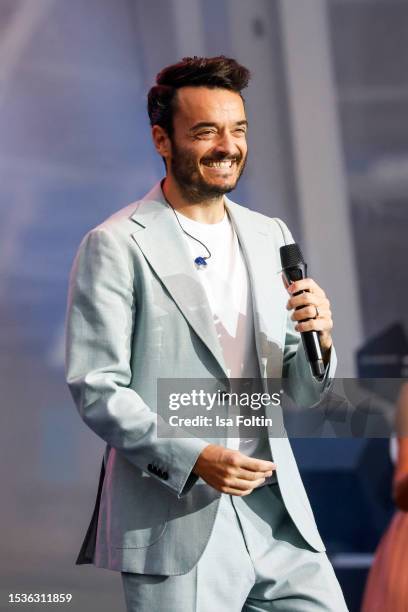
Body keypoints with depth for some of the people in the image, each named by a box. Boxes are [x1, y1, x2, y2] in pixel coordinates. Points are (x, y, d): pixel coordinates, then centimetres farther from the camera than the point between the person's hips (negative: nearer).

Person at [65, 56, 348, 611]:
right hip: (177, 530, -5)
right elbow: (95, 388, -9)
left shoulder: (269, 236, 13)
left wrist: (317, 341, -6)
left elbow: (298, 394, 16)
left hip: (280, 519, 5)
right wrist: (193, 458, -21)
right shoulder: (116, 246, -5)